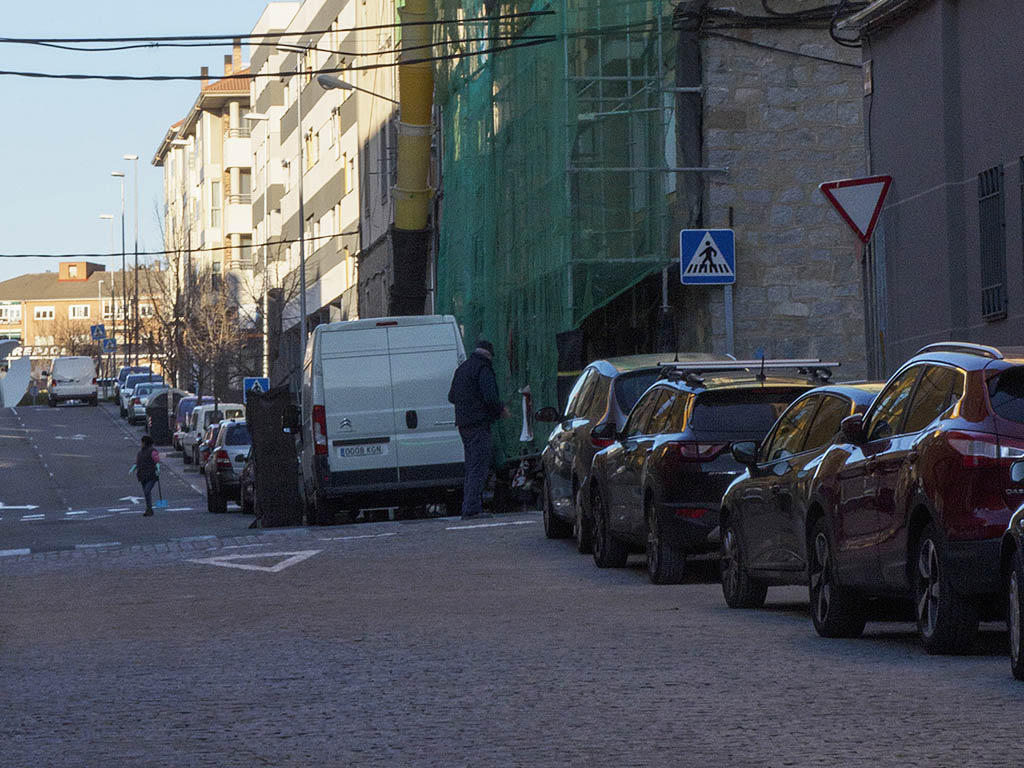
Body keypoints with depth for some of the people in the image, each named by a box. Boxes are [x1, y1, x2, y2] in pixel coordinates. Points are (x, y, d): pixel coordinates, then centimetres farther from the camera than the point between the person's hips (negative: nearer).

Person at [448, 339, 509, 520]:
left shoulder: (462, 369, 18)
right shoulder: (483, 369, -10)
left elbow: (451, 397, 24)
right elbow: (490, 397, -19)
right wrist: (502, 409, -2)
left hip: (463, 423, 9)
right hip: (478, 423, -9)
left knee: (471, 466, 14)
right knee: (479, 467, -10)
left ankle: (469, 507, 13)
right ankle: (471, 509, -17)